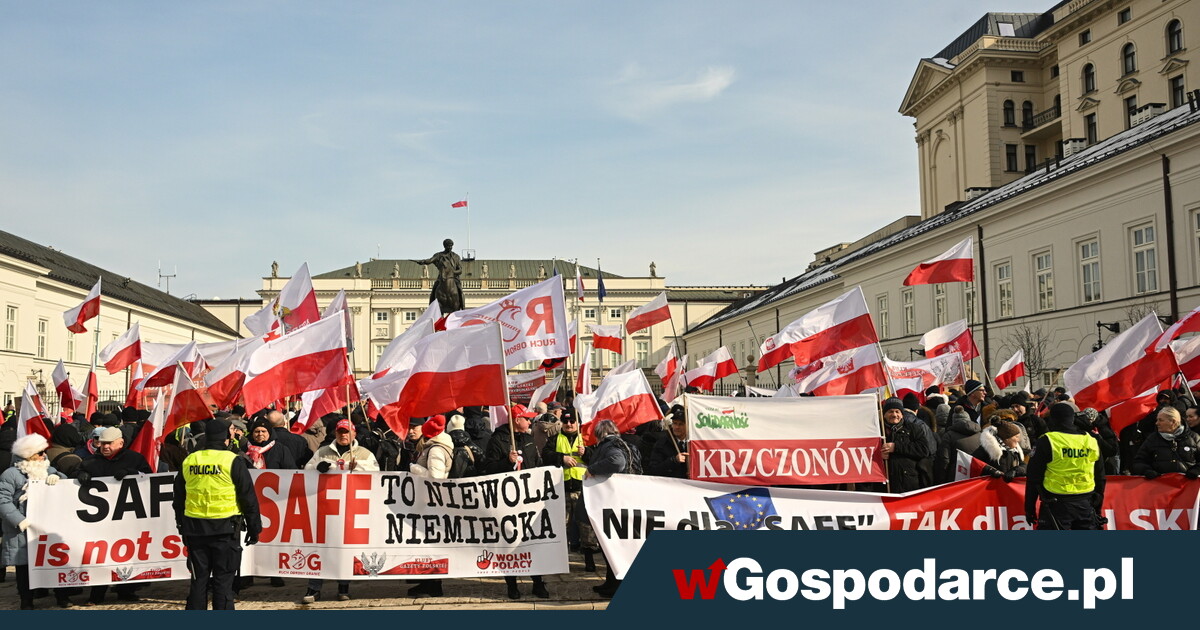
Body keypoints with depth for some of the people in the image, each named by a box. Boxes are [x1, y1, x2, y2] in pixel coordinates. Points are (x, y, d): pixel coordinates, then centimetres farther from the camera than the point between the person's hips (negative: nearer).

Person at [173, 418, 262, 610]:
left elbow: (178, 500, 16)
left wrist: (182, 528, 25)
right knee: (223, 580, 1)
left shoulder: (188, 462, 9)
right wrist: (254, 527, 4)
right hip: (225, 529, -4)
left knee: (198, 579, 12)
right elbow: (249, 498, -4)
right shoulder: (233, 461, -6)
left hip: (194, 528, 4)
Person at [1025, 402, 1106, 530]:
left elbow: (1034, 478, -6)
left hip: (1056, 505, -5)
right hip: (1086, 505, 5)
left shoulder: (1047, 442, -8)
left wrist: (1030, 508, 3)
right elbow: (1100, 478, 15)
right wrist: (1097, 508, 24)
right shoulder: (1092, 441, 7)